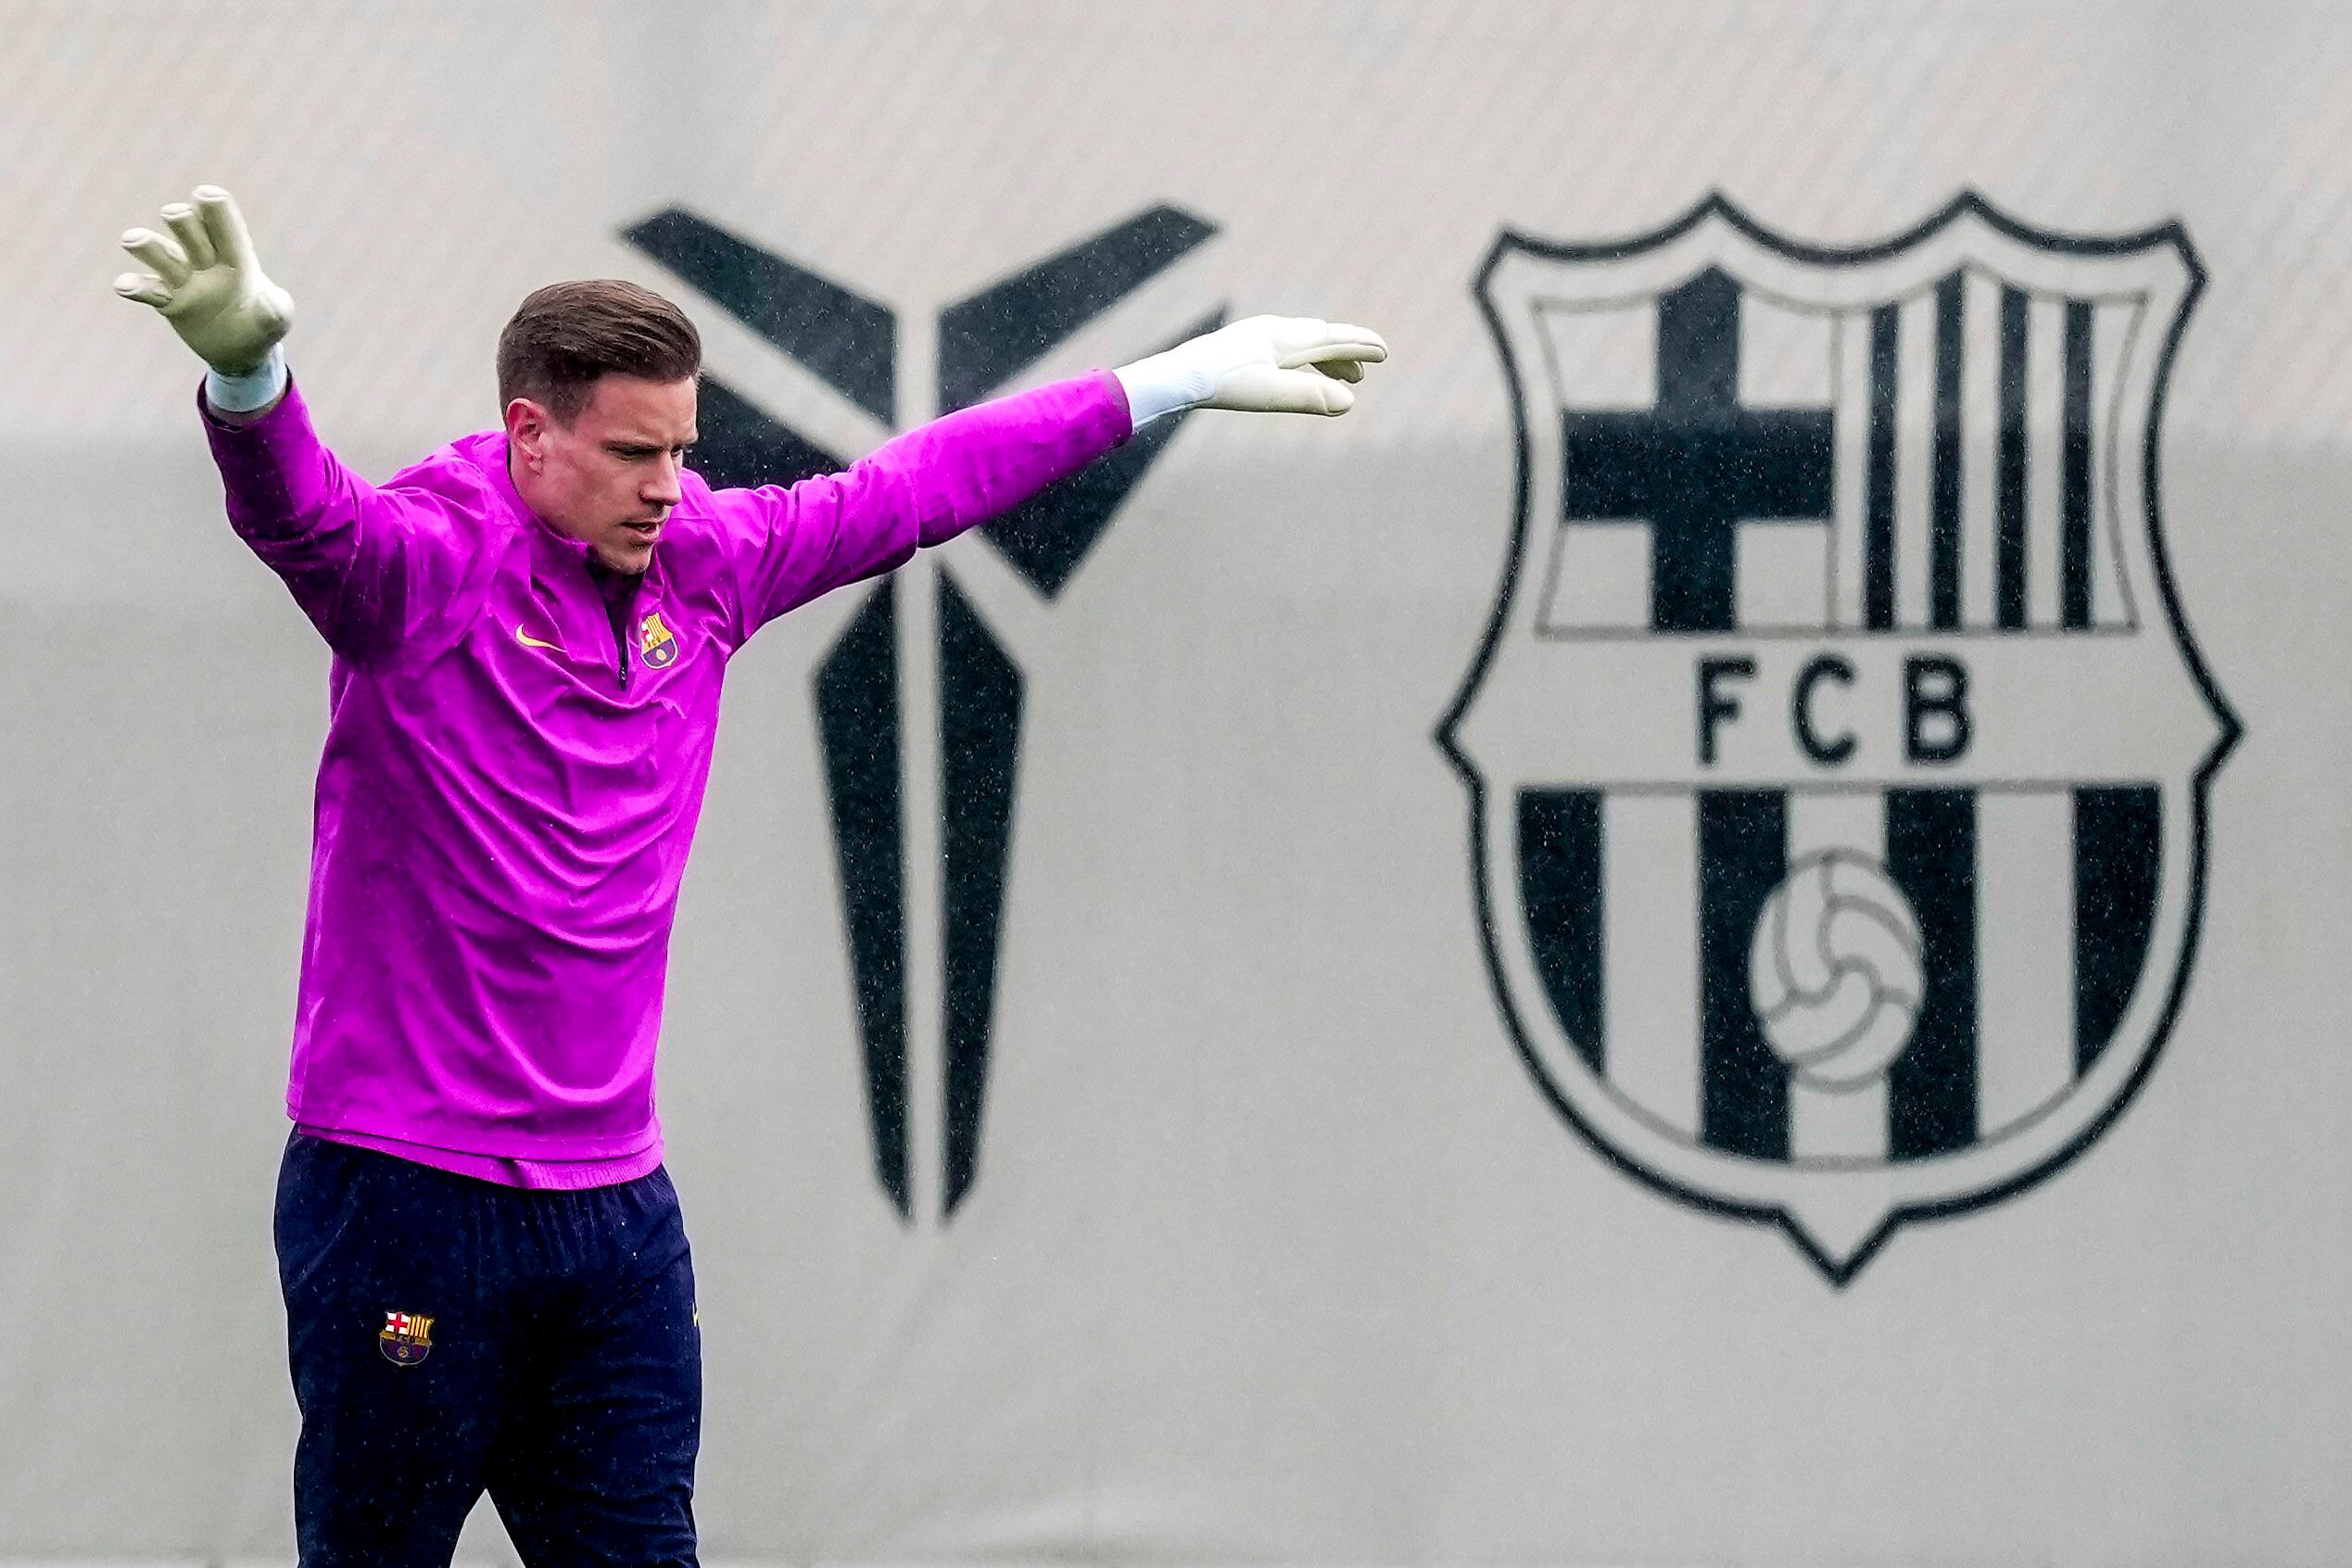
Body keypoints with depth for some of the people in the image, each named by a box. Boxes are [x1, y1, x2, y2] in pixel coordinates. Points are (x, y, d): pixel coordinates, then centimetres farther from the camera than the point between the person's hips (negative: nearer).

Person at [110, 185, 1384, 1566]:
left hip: (617, 1201, 6)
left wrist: (1182, 380, 25)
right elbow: (299, 512, -33)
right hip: (404, 1192, -6)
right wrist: (245, 368, -56)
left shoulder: (703, 564, 7)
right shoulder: (427, 562, -12)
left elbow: (917, 487, 19)